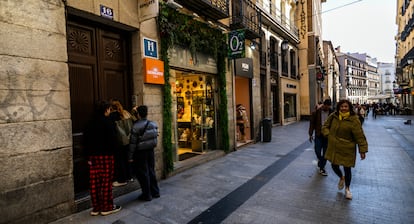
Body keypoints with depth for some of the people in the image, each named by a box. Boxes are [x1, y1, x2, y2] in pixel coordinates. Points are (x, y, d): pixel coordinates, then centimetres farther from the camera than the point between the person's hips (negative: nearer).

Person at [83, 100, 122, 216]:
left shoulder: (91, 123, 10)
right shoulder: (108, 122, -10)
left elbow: (87, 140, 10)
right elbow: (113, 139, -13)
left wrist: (89, 156, 13)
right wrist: (112, 151, 3)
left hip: (93, 155, 7)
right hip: (106, 155, -6)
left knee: (94, 182, 9)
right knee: (106, 182, 2)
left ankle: (96, 208, 19)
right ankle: (107, 207, 11)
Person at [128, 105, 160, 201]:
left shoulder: (136, 126, -15)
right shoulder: (154, 124, 0)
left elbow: (133, 142, -13)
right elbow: (155, 138, 7)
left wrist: (130, 156, -7)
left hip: (140, 153, -6)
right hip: (150, 150, 6)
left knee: (142, 173, 6)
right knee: (151, 171, 17)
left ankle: (147, 195, 15)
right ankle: (155, 192, 26)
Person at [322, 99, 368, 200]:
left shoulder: (354, 120, -15)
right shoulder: (333, 116, -2)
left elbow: (360, 136, -13)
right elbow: (325, 126, 13)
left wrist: (362, 150, -13)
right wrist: (328, 134, -4)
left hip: (347, 149, -4)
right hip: (334, 148, 4)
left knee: (347, 169, 8)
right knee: (334, 166, 13)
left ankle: (347, 188, 33)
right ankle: (341, 178, 48)